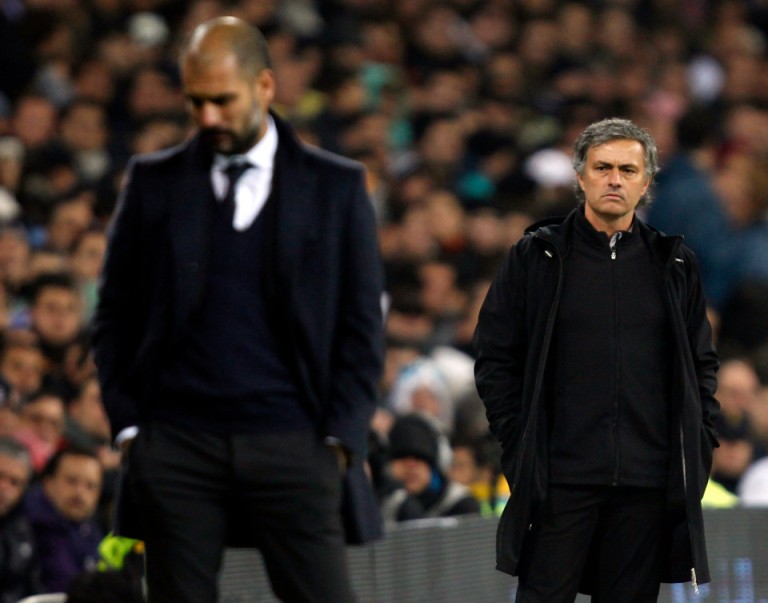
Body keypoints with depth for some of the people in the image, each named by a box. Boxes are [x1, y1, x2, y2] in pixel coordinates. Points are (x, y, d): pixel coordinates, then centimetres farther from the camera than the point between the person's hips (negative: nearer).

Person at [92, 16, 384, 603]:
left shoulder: (336, 186, 6)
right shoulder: (154, 182, 9)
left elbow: (362, 326, 7)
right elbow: (115, 317, 12)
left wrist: (341, 438, -2)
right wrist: (127, 423, 2)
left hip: (293, 444, -1)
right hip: (177, 445, 1)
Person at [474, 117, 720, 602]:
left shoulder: (673, 265, 12)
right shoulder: (536, 257, 5)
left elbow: (703, 362, 17)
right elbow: (495, 358, 5)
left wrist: (700, 445, 6)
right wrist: (518, 443, -4)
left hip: (649, 483, 2)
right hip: (560, 477, -2)